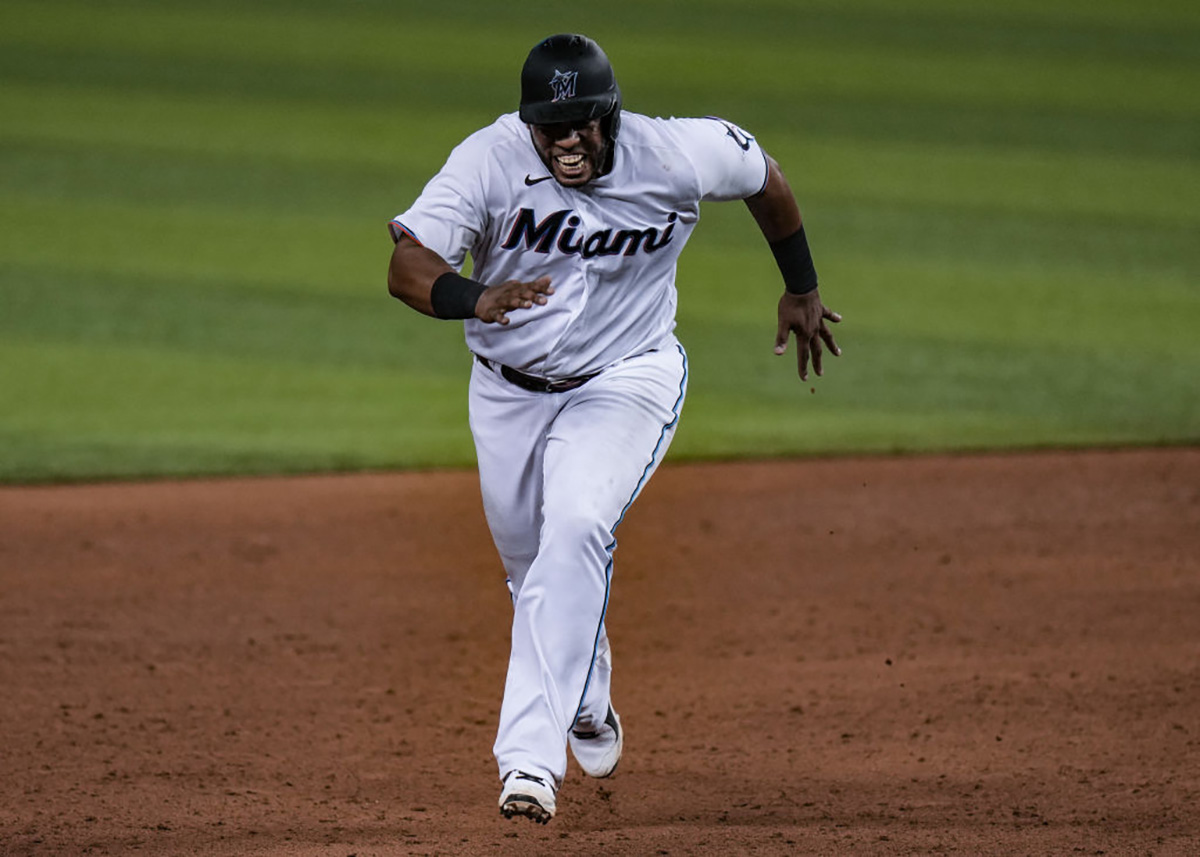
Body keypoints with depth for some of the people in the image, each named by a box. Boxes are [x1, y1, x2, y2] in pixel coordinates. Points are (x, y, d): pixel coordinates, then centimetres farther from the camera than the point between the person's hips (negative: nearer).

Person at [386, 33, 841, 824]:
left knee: (576, 530, -26)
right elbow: (407, 265, -34)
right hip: (507, 392, 3)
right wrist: (478, 299, -55)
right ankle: (586, 705, 47)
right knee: (533, 565, 16)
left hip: (627, 381, -2)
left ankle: (531, 755, -30)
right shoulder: (490, 161, -24)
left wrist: (802, 287, 14)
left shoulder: (676, 157, -21)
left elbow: (763, 172, 1)